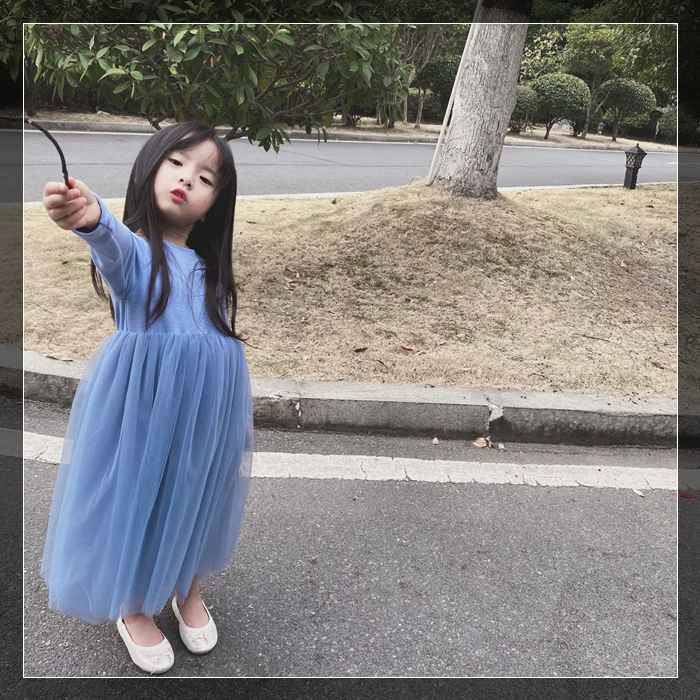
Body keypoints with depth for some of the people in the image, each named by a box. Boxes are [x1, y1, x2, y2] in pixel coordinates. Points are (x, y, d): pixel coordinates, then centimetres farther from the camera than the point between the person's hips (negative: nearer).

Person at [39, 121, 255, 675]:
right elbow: (111, 243, -35)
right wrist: (91, 216, -59)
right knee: (135, 497, 10)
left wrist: (237, 414, 14)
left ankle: (189, 592, 46)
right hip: (143, 399, -5)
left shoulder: (208, 267, 8)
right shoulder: (132, 249, -9)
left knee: (197, 498, 19)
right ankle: (133, 609, 38)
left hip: (206, 404, 5)